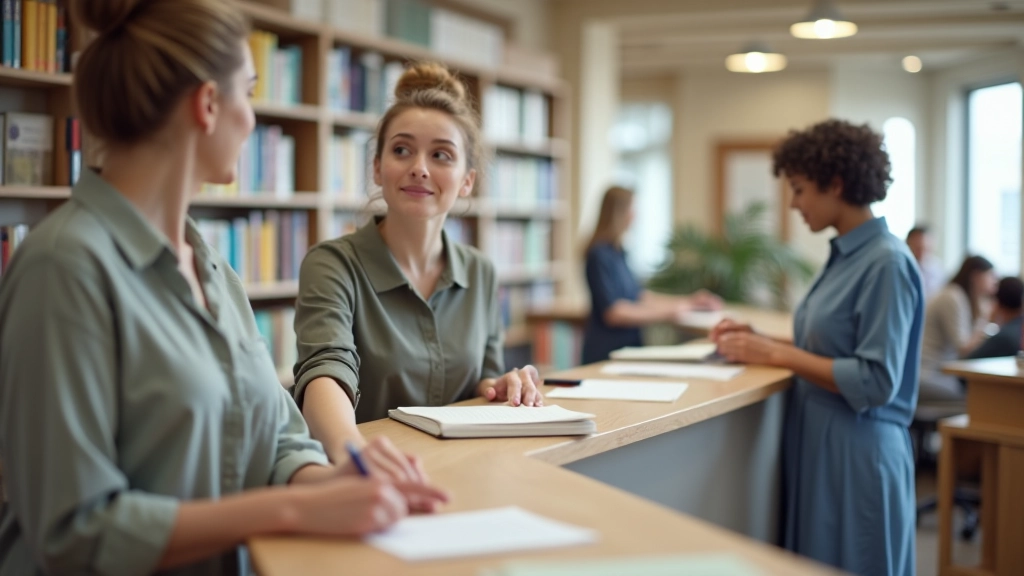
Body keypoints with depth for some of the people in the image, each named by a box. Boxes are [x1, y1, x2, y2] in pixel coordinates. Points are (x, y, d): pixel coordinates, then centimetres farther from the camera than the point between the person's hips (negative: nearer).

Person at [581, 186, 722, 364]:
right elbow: (614, 313, -20)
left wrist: (688, 301, 18)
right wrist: (666, 313, -17)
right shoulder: (601, 254, -15)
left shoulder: (616, 252, 14)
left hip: (627, 346, 9)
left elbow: (639, 296, 20)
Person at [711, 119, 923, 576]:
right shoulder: (845, 255, 9)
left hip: (857, 454, -8)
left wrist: (778, 354, -17)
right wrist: (762, 341, 4)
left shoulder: (886, 262, -18)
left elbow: (876, 382, -22)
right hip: (816, 444, 9)